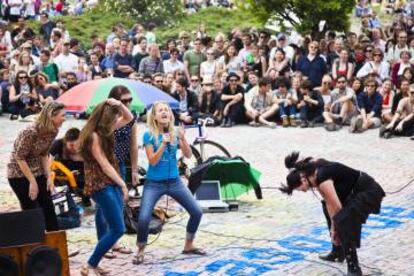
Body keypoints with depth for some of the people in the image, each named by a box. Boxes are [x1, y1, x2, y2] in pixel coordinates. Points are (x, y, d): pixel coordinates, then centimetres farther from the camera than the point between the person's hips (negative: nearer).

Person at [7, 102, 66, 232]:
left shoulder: (53, 131, -7)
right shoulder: (31, 132, -29)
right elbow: (20, 157, -22)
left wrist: (49, 177, -3)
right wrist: (32, 182, -18)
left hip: (37, 172, 7)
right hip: (19, 173, -7)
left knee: (48, 207, 6)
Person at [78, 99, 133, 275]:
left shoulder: (105, 131, 8)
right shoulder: (93, 136, -18)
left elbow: (129, 118, 16)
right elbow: (104, 165, -17)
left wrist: (119, 105, -3)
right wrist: (123, 184, -11)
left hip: (110, 184, 10)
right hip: (100, 185, -10)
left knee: (107, 225, 16)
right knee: (118, 229, -12)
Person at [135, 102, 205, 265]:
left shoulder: (175, 133, 1)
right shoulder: (149, 135, -10)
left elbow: (188, 155, -5)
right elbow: (152, 161, -15)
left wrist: (183, 139, -21)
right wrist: (164, 144, -27)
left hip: (174, 182, 4)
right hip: (154, 183, -4)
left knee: (197, 212, 1)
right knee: (143, 218, -18)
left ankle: (188, 245, 21)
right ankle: (140, 251, 5)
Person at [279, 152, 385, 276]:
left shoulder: (321, 178, -25)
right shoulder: (314, 170, 3)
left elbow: (338, 208, -20)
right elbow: (329, 202, 5)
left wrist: (336, 228, -5)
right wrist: (333, 227, 1)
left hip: (369, 192, -11)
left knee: (344, 222, -24)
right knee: (328, 208, 23)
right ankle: (338, 251, 30)